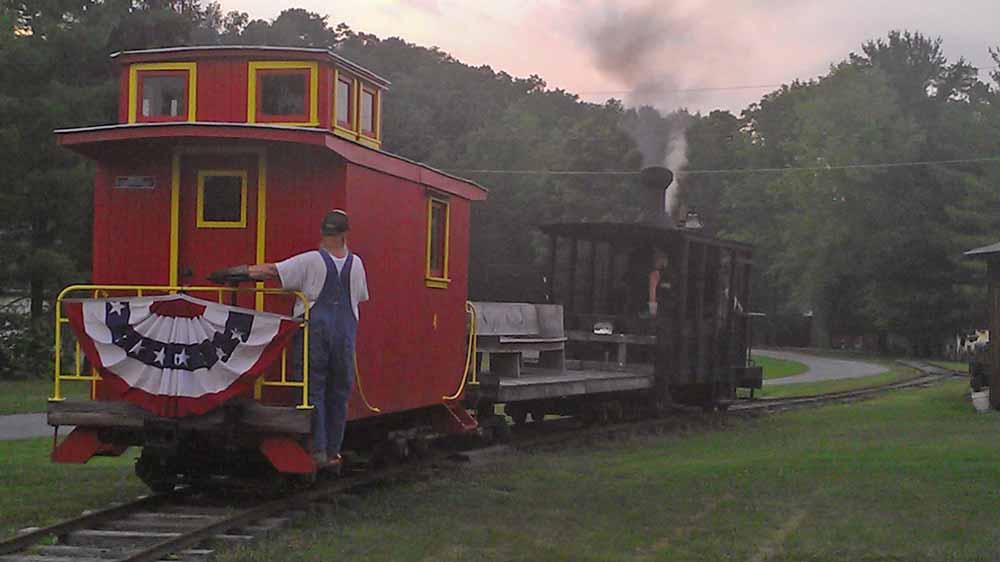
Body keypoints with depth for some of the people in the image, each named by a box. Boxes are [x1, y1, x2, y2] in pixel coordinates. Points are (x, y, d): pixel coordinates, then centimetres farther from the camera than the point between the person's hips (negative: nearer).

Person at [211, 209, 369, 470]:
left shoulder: (311, 261, -8)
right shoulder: (356, 264, 2)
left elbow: (270, 270, -11)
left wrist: (233, 272, -7)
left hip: (315, 327, -3)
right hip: (345, 331, 3)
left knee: (313, 388, 1)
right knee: (339, 392, 9)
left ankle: (318, 450, -5)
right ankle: (334, 452, 11)